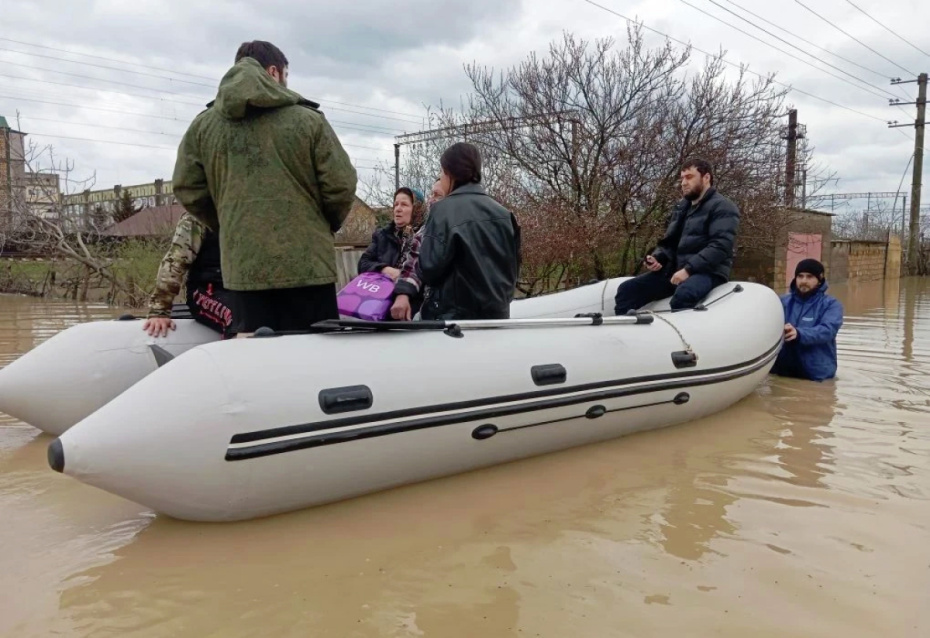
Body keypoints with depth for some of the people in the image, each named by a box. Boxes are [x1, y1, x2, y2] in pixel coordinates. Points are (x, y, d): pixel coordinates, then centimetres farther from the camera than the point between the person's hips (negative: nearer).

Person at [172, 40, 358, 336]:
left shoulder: (202, 125, 7)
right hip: (307, 263, -3)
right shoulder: (308, 120, -3)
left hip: (242, 266, 3)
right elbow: (341, 186, -5)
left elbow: (188, 190, 8)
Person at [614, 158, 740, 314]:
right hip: (676, 268, 7)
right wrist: (657, 257, 2)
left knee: (683, 295, -42)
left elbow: (720, 246, -14)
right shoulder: (682, 208, 23)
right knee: (627, 289, -12)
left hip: (707, 271, -7)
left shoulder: (722, 207, 0)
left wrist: (688, 269, -23)